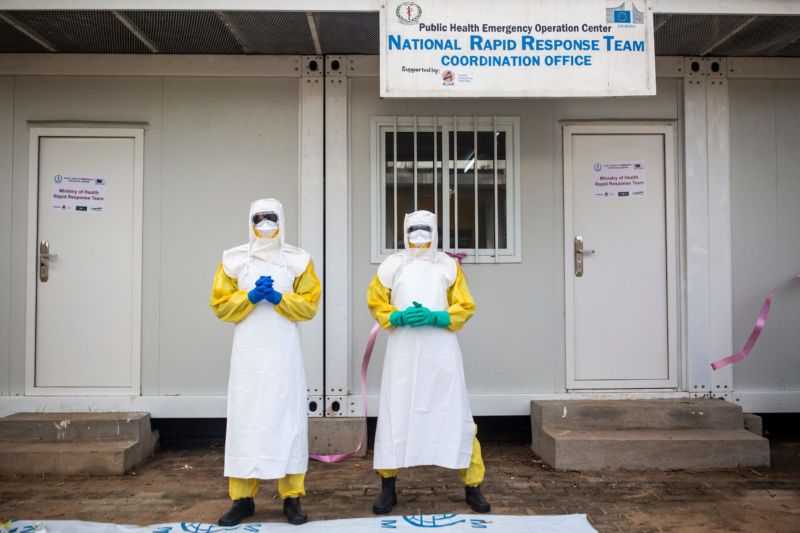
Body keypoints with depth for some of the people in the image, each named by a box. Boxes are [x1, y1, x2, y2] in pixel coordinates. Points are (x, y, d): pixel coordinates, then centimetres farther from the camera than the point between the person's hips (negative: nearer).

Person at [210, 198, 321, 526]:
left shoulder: (298, 260, 5)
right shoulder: (233, 259, 7)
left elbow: (310, 304, 1)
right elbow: (220, 304, 5)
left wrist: (278, 298, -13)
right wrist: (250, 297, -11)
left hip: (283, 352, -1)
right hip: (248, 352, 1)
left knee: (287, 418, 0)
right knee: (245, 419, 1)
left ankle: (291, 497, 8)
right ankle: (242, 498, 10)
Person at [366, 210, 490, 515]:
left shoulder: (448, 265, 6)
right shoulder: (392, 265, 5)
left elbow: (465, 307, 4)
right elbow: (376, 304, 8)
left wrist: (435, 317, -13)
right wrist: (398, 318, -12)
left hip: (441, 352, 0)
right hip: (403, 352, 0)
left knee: (456, 415, 2)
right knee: (395, 415, 3)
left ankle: (473, 486, 15)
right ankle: (388, 487, 18)